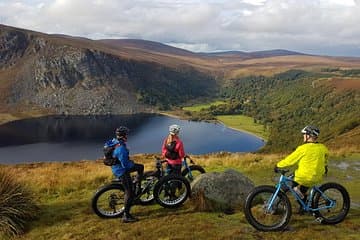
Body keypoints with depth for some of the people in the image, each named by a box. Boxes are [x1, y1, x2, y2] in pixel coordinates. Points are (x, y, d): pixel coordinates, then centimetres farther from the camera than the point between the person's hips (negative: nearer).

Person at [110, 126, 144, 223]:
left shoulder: (114, 142, -3)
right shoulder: (121, 148, -31)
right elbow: (125, 165, -31)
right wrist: (132, 163, -8)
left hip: (118, 167, 10)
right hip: (122, 171, -10)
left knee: (140, 167, 21)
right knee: (129, 193, -3)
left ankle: (137, 186, 31)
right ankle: (126, 216, 3)